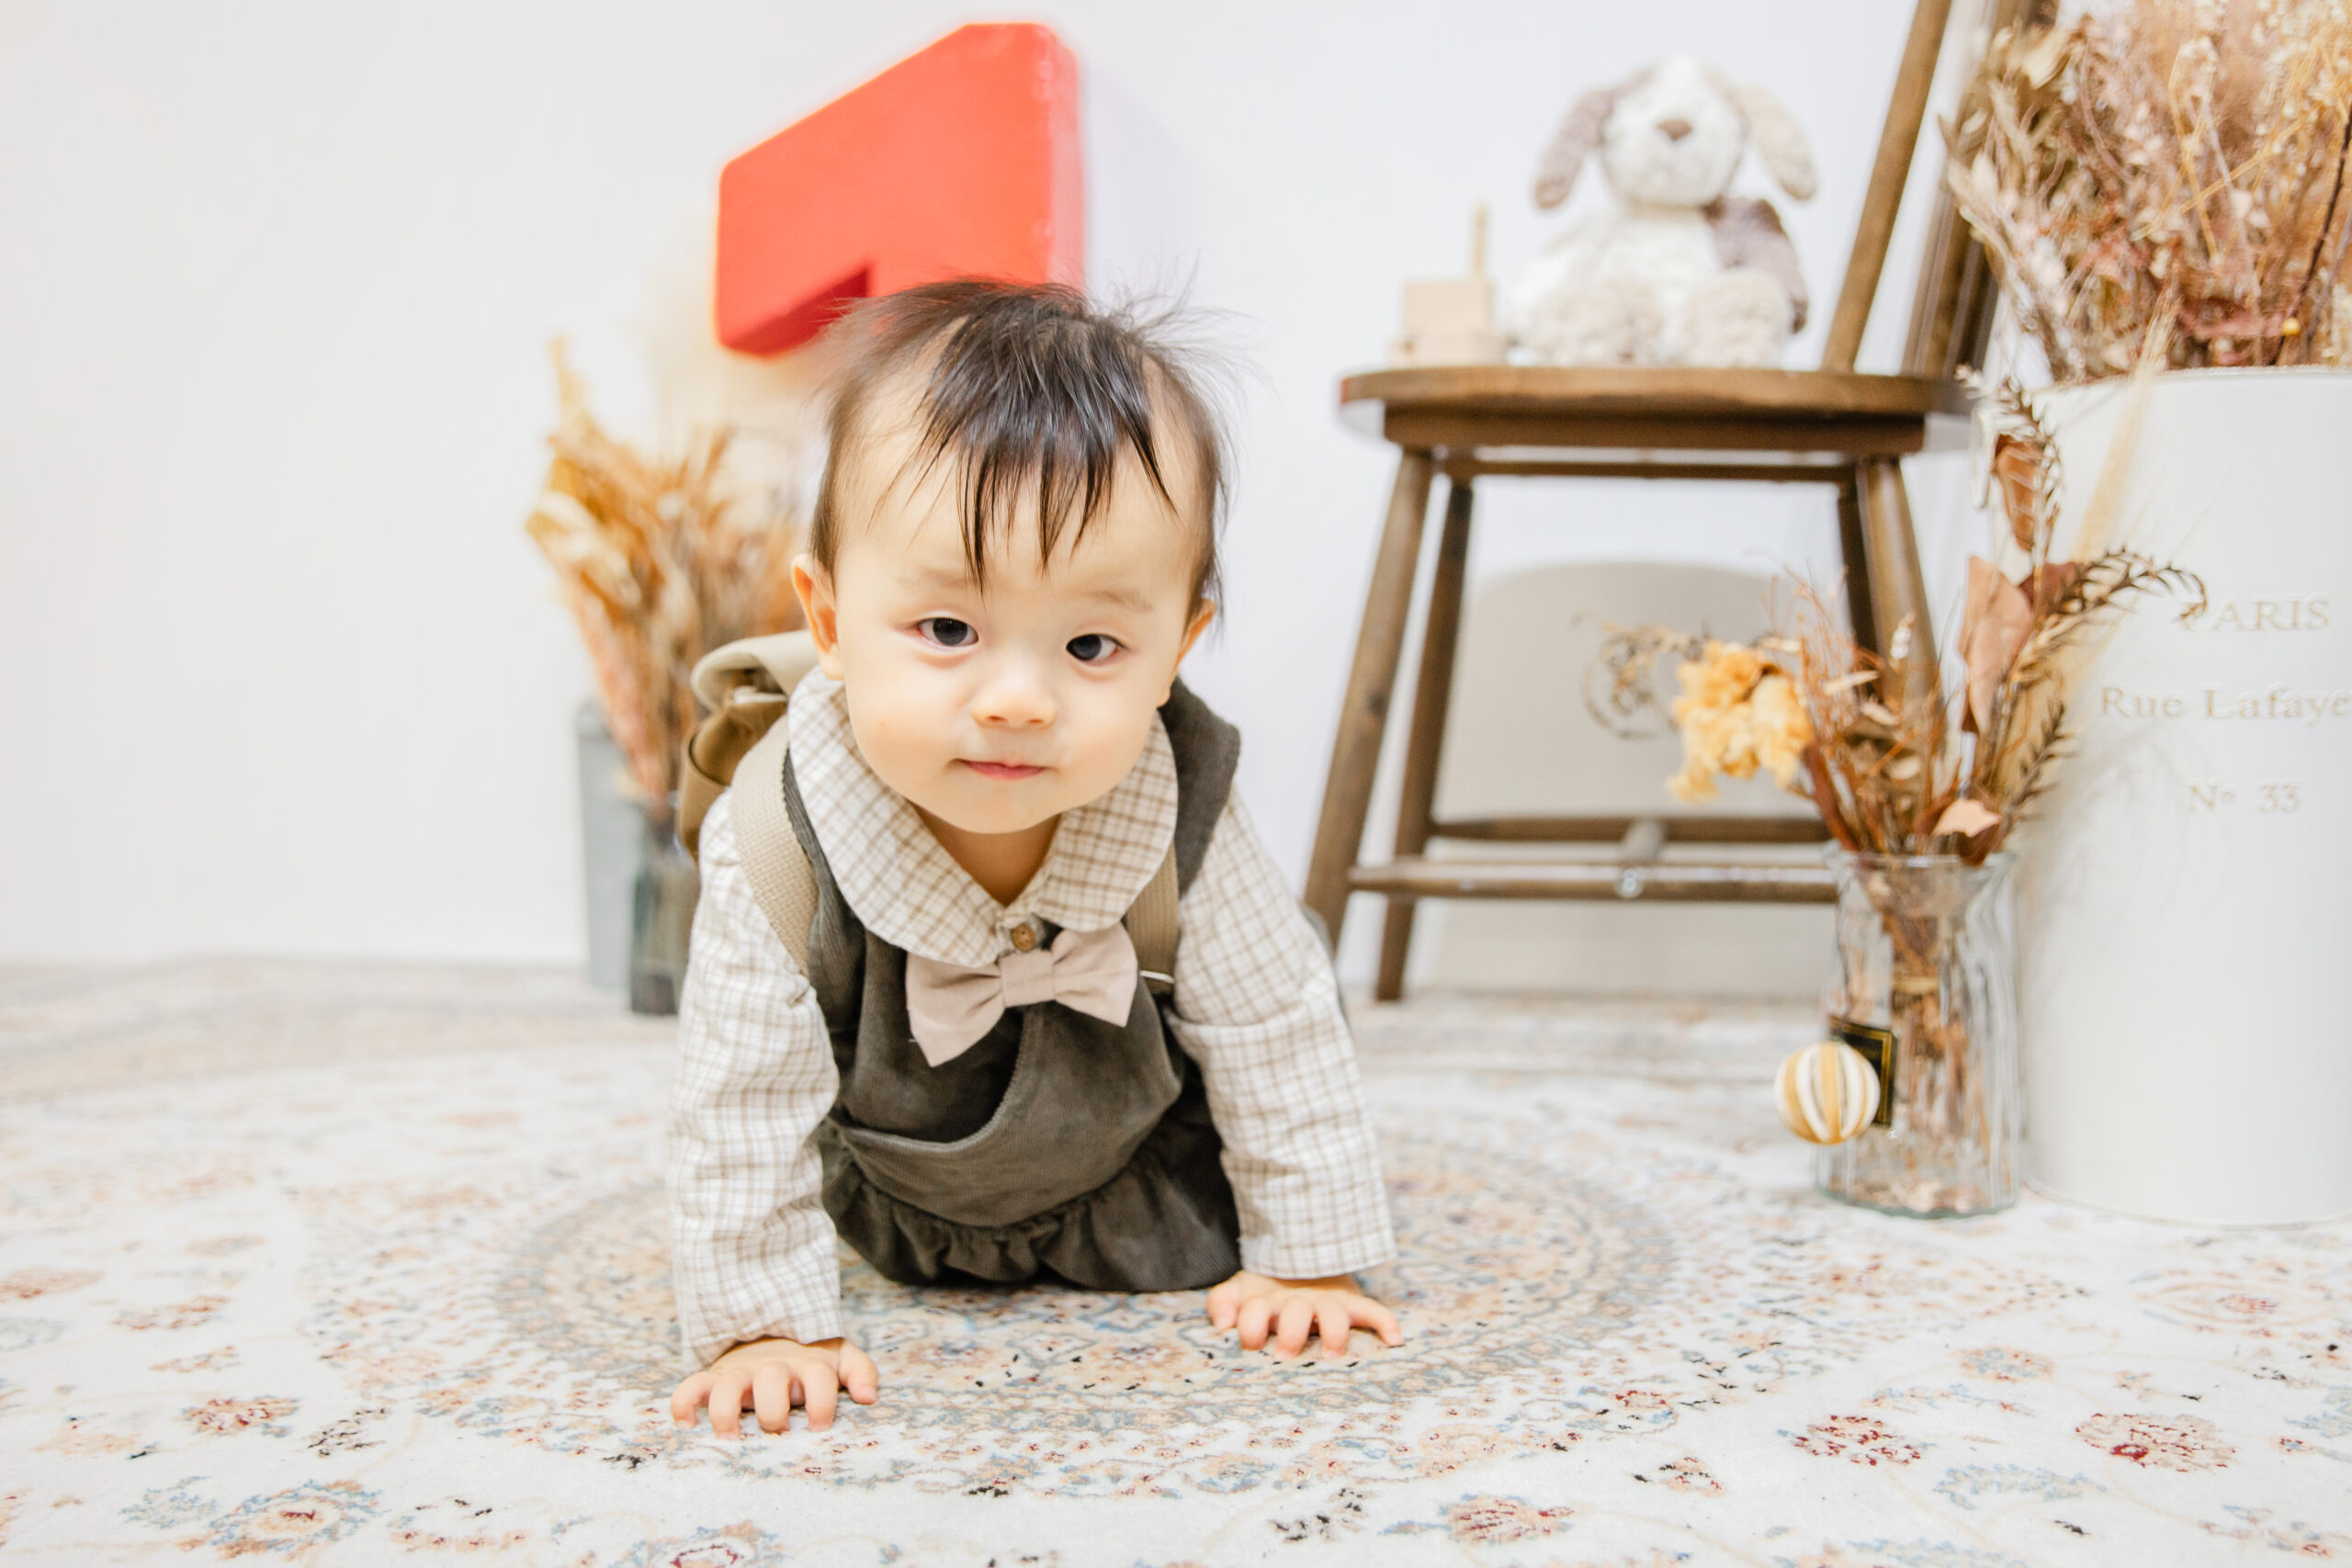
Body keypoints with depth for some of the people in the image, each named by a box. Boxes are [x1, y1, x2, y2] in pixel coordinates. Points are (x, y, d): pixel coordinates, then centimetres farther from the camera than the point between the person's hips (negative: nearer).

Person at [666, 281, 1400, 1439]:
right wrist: (760, 1322, -25)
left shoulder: (1182, 823, -34)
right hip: (899, 1210, 1)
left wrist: (1306, 1254, -12)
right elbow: (743, 1096, -27)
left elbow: (1278, 1030, -18)